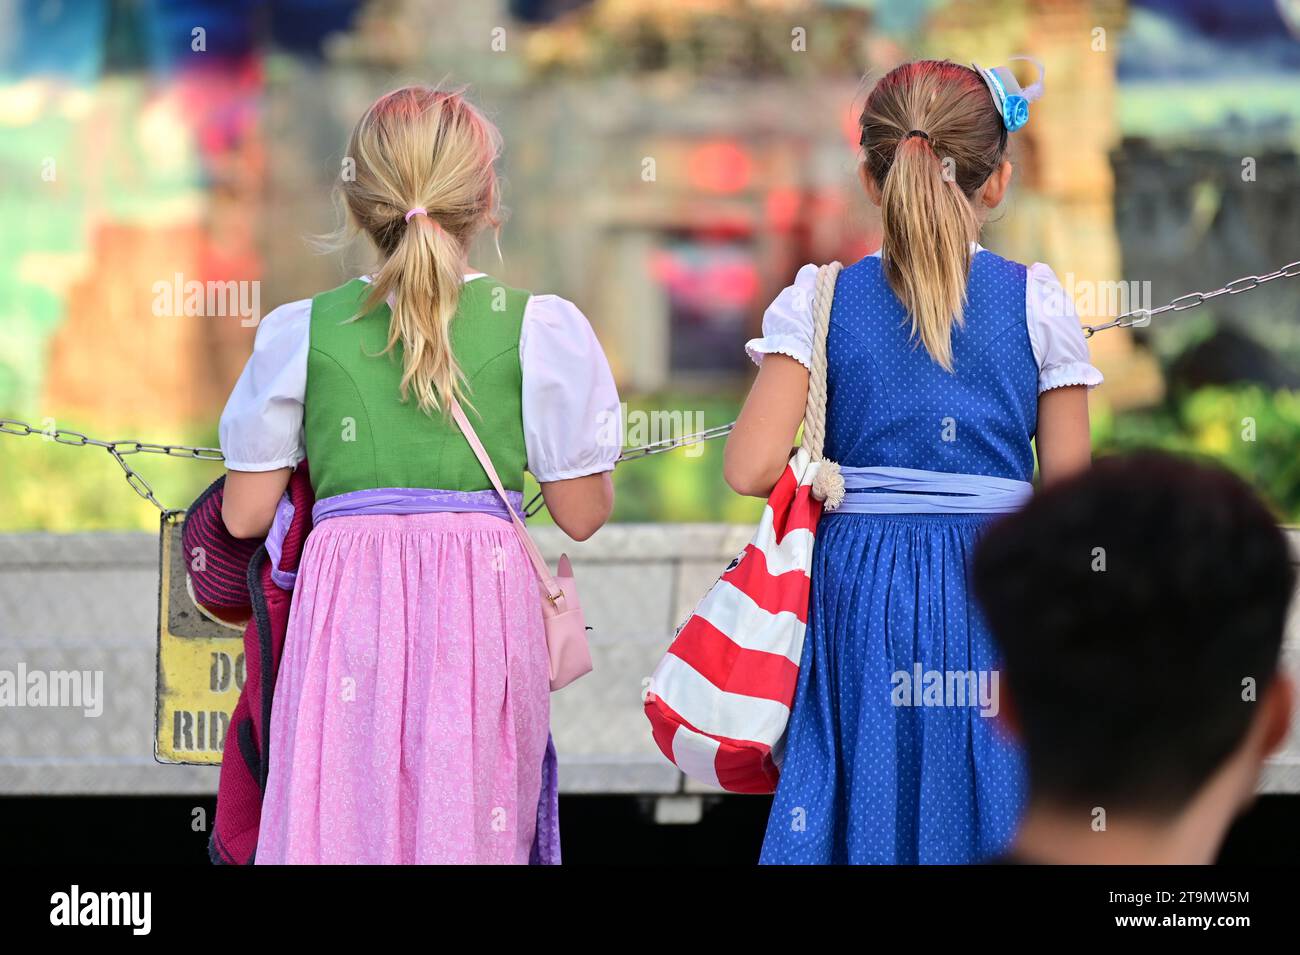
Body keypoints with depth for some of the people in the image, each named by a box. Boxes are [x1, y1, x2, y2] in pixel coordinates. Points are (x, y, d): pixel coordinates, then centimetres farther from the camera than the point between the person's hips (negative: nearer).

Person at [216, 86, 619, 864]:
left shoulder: (300, 333, 3)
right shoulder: (539, 329, 0)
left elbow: (244, 515, 7)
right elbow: (582, 514, 4)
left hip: (346, 603, 1)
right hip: (480, 605, -1)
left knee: (336, 823, 3)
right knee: (473, 829, 2)